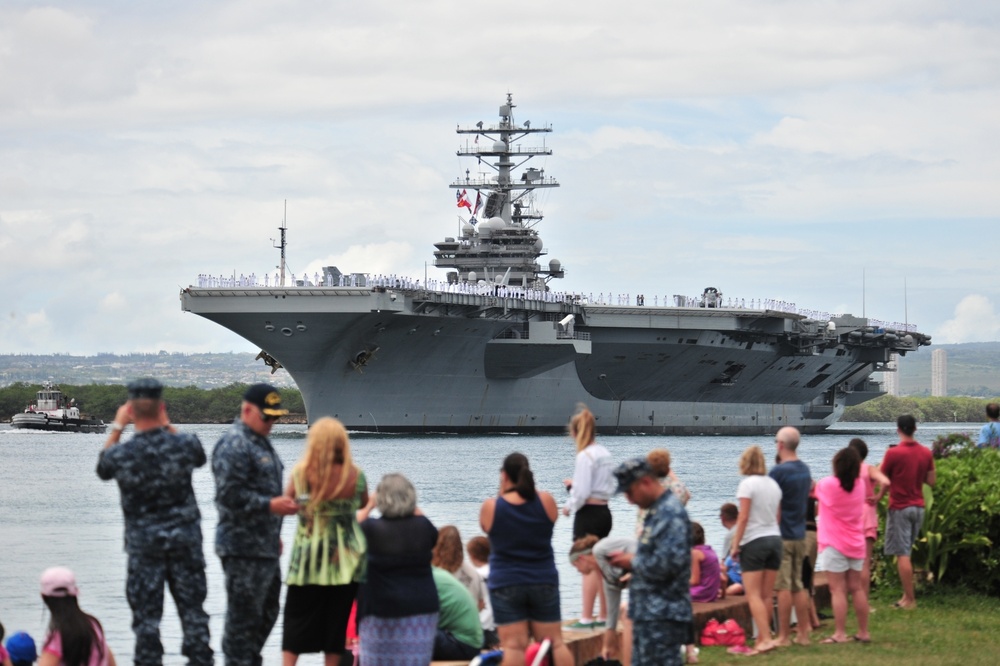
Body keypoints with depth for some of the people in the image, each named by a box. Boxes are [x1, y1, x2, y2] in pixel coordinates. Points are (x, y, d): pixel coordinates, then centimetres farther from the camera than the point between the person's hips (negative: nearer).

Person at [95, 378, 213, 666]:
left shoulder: (122, 454, -14)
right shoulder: (184, 445, -10)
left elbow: (102, 468, 11)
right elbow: (199, 458, 15)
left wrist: (117, 427, 13)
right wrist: (167, 426, 15)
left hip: (143, 544, -1)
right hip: (185, 540, 1)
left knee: (146, 616, 4)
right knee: (192, 610, 9)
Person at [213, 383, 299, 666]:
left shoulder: (260, 442, 19)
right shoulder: (233, 445, -15)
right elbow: (230, 495, -22)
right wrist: (270, 505, -26)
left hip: (265, 545, 10)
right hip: (244, 550, -10)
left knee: (267, 611, 17)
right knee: (244, 615, -6)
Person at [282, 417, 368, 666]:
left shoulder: (301, 473, -11)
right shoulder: (355, 475, -8)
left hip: (308, 558, -1)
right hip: (347, 560, 1)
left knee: (296, 620, 9)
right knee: (337, 622, 10)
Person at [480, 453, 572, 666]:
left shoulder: (490, 507, -9)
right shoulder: (545, 501, -6)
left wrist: (503, 494, 11)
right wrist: (529, 489, 12)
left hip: (505, 585, -2)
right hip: (544, 582, 2)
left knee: (513, 646, -5)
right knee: (554, 643, 9)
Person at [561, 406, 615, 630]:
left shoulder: (585, 456, -17)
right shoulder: (605, 454, 9)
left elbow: (582, 493, -19)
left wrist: (569, 507, -1)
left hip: (588, 514, -9)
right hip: (604, 512, 9)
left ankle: (587, 617, -1)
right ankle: (604, 616, 19)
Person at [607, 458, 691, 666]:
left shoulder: (671, 514, -17)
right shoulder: (656, 511, 15)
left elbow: (668, 563, -25)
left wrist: (633, 562, -10)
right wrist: (629, 559, 6)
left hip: (663, 615, -11)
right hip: (648, 613, 11)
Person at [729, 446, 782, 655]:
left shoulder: (747, 484, -10)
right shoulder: (773, 484, 10)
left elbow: (743, 518, -14)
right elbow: (777, 517, 12)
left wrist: (735, 545, -9)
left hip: (754, 542, -7)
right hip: (774, 539, 7)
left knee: (753, 595, -6)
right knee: (767, 595, 7)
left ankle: (766, 639, -16)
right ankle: (761, 638, 11)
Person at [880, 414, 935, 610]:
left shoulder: (893, 453, -14)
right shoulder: (926, 453, 2)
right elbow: (931, 481, 8)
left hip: (900, 508, -6)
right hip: (918, 507, 6)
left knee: (902, 554, -3)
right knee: (906, 553, 15)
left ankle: (910, 599, -5)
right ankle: (907, 596, 14)